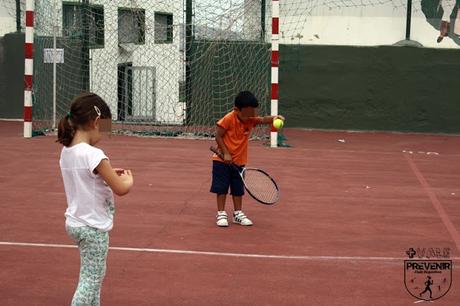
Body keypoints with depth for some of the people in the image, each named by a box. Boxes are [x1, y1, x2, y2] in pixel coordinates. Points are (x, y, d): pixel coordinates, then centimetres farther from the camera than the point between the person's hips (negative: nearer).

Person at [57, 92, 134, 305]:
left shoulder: (66, 151, 2)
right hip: (93, 228, -9)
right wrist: (128, 179, 1)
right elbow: (121, 189, -20)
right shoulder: (94, 155, -23)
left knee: (93, 277, 21)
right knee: (90, 280, 0)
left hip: (75, 222, 9)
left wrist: (108, 174, 9)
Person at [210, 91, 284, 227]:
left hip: (239, 162, 5)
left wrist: (274, 118, -41)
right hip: (222, 161, -5)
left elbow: (263, 120, -20)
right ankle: (221, 214, 11)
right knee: (222, 188, 1)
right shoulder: (228, 119, -20)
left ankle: (238, 214, 24)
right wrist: (226, 153, -20)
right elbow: (218, 136, -16)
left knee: (238, 189, 12)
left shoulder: (251, 119, -5)